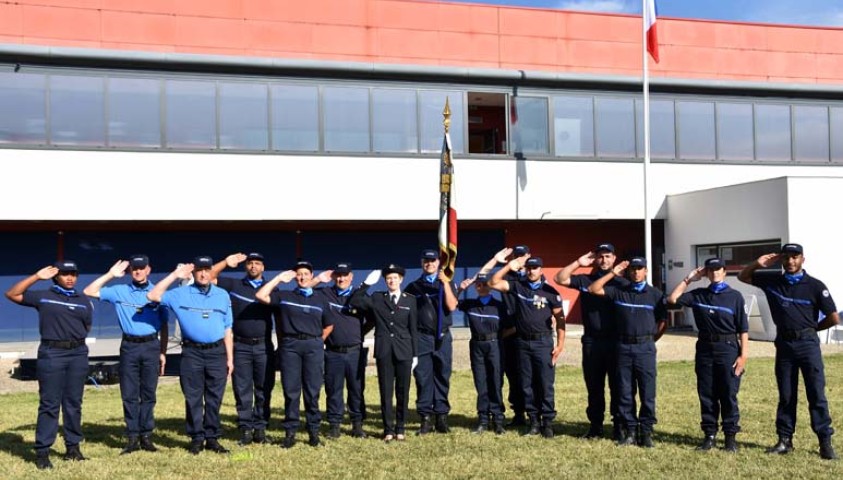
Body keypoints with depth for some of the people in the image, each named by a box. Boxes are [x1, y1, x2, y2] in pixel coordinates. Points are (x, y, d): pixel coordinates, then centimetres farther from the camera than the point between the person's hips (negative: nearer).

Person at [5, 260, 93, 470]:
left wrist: (73, 336, 3)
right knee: (49, 404, -3)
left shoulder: (84, 301, 12)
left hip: (78, 354, 3)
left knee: (74, 403, 9)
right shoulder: (43, 297, 5)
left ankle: (73, 446, 17)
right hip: (51, 354, -3)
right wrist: (37, 276, -4)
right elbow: (12, 294, 0)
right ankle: (42, 451, 1)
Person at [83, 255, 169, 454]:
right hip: (129, 346, 1)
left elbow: (164, 325, 9)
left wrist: (163, 353, 4)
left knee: (148, 393, 3)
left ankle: (146, 436, 9)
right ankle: (132, 437, 7)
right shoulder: (119, 292, 7)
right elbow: (89, 291, 1)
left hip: (151, 346, 0)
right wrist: (110, 275, -2)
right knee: (129, 394, 1)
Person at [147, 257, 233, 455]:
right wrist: (174, 275, -10)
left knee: (214, 398, 5)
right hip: (192, 352, -1)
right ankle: (196, 438, 11)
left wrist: (230, 358, 8)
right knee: (193, 398, 2)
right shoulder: (181, 294, 3)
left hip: (217, 352, 2)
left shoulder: (222, 295, 10)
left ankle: (212, 437, 13)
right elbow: (153, 296, -9)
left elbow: (227, 329, 11)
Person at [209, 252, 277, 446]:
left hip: (264, 346, 1)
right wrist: (226, 262, -9)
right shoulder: (234, 285, 7)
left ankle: (260, 427, 10)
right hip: (240, 346, 0)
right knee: (242, 390, 2)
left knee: (264, 389, 3)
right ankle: (245, 428, 8)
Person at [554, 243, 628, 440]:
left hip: (615, 341, -2)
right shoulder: (585, 280, 7)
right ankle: (595, 426, 18)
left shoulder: (621, 283, 2)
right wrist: (578, 263, -3)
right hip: (591, 341, 2)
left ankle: (619, 427, 10)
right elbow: (559, 279, 0)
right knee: (594, 387, 9)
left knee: (617, 386, 2)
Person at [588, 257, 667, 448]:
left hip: (645, 348, -2)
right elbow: (593, 289, 0)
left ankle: (646, 431, 8)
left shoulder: (655, 294, 3)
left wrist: (650, 340, 5)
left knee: (647, 393, 0)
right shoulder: (618, 291, 7)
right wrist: (612, 273, -1)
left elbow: (663, 321, 7)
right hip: (623, 347, 2)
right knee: (625, 393, 5)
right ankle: (630, 430, 13)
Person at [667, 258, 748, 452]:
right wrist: (688, 279, 3)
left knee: (728, 395, 1)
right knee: (706, 395, 7)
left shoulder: (735, 296, 0)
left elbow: (743, 329, -1)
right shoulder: (698, 295, 9)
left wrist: (743, 355, -7)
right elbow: (672, 299, 4)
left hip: (728, 349, -3)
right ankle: (709, 435, 15)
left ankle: (730, 436, 9)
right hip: (704, 349, 3)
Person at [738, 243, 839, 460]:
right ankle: (785, 440, 15)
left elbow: (834, 318, -5)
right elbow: (743, 277, 14)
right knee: (786, 395, 9)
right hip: (784, 344, 4)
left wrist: (811, 328, 4)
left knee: (816, 394, -2)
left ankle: (825, 442, 2)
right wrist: (758, 264, -3)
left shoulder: (815, 286, -6)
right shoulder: (772, 280, 5)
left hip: (808, 344, -3)